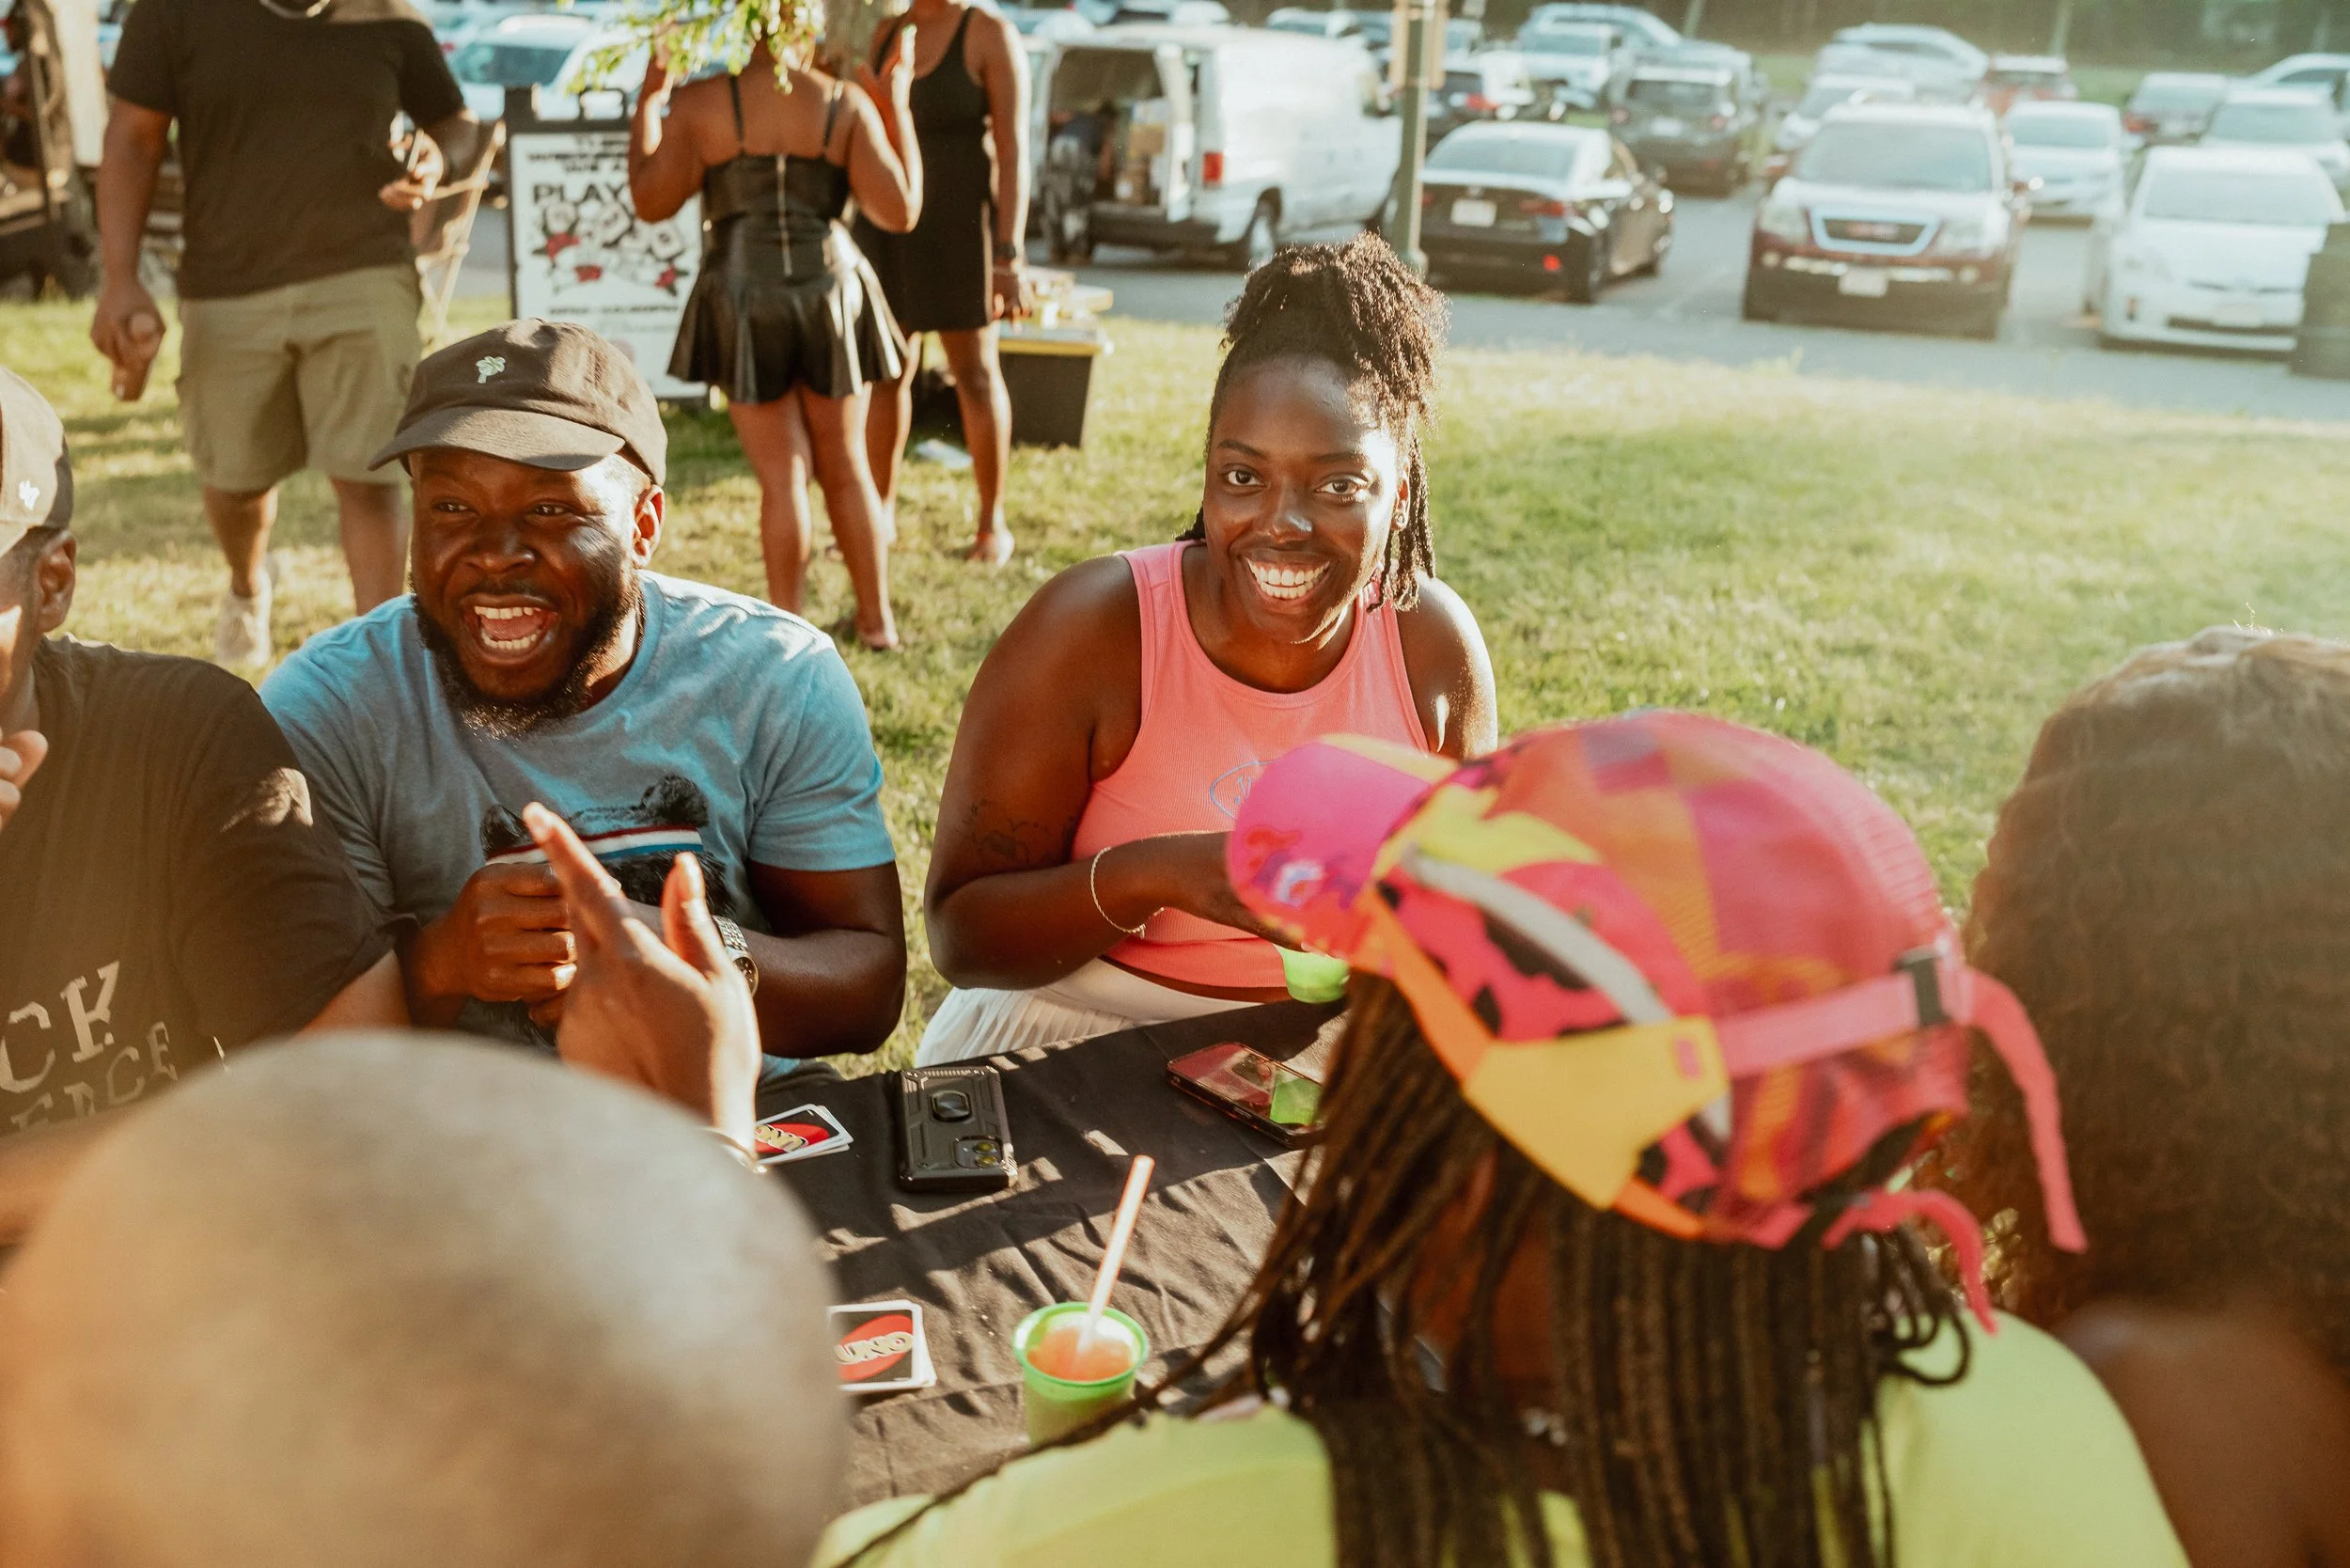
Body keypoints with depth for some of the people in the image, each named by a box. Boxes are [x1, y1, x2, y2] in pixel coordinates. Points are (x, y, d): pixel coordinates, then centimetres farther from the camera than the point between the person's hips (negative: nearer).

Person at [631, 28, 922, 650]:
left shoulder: (699, 103, -7)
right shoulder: (847, 104, -4)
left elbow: (650, 201, -2)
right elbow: (899, 212, -6)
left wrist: (646, 105, 9)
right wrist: (897, 109, 4)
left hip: (744, 306, -1)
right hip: (831, 298, 1)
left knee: (782, 476, 6)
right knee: (846, 467, 15)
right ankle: (876, 618, 20)